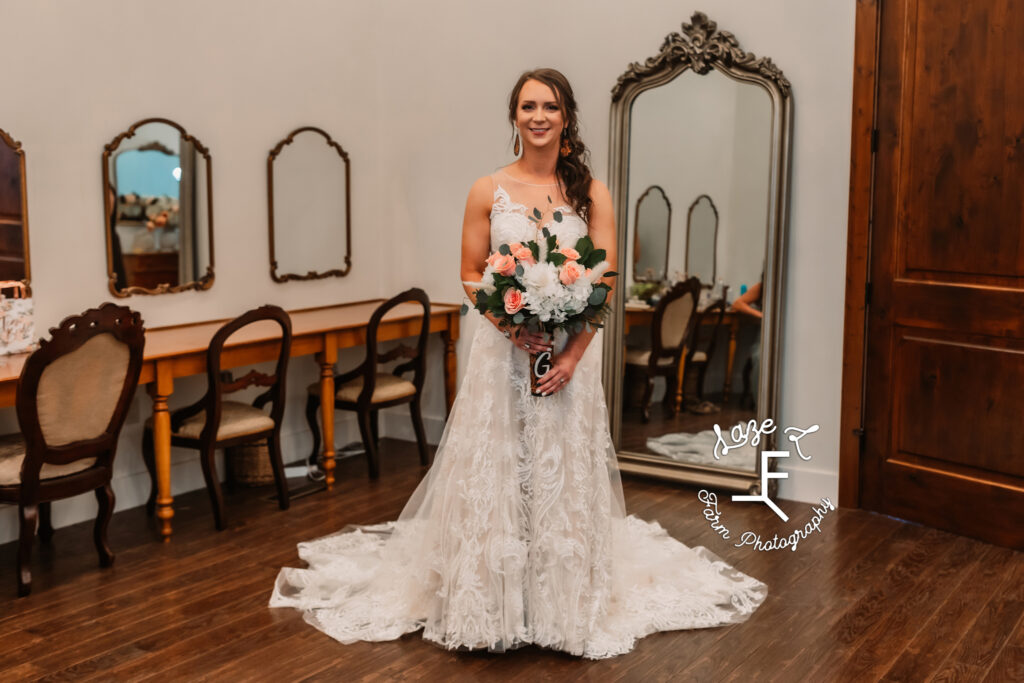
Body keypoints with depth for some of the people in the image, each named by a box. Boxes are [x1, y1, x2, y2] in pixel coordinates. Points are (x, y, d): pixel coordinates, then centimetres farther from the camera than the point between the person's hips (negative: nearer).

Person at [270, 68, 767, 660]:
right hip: (503, 351, 0)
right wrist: (510, 321, -14)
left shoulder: (591, 192, 2)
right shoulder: (488, 191, 2)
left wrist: (573, 353, -13)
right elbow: (471, 273, 4)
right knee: (494, 473, 3)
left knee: (566, 475, 6)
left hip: (571, 353, 0)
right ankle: (489, 604, 18)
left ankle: (564, 606, 22)